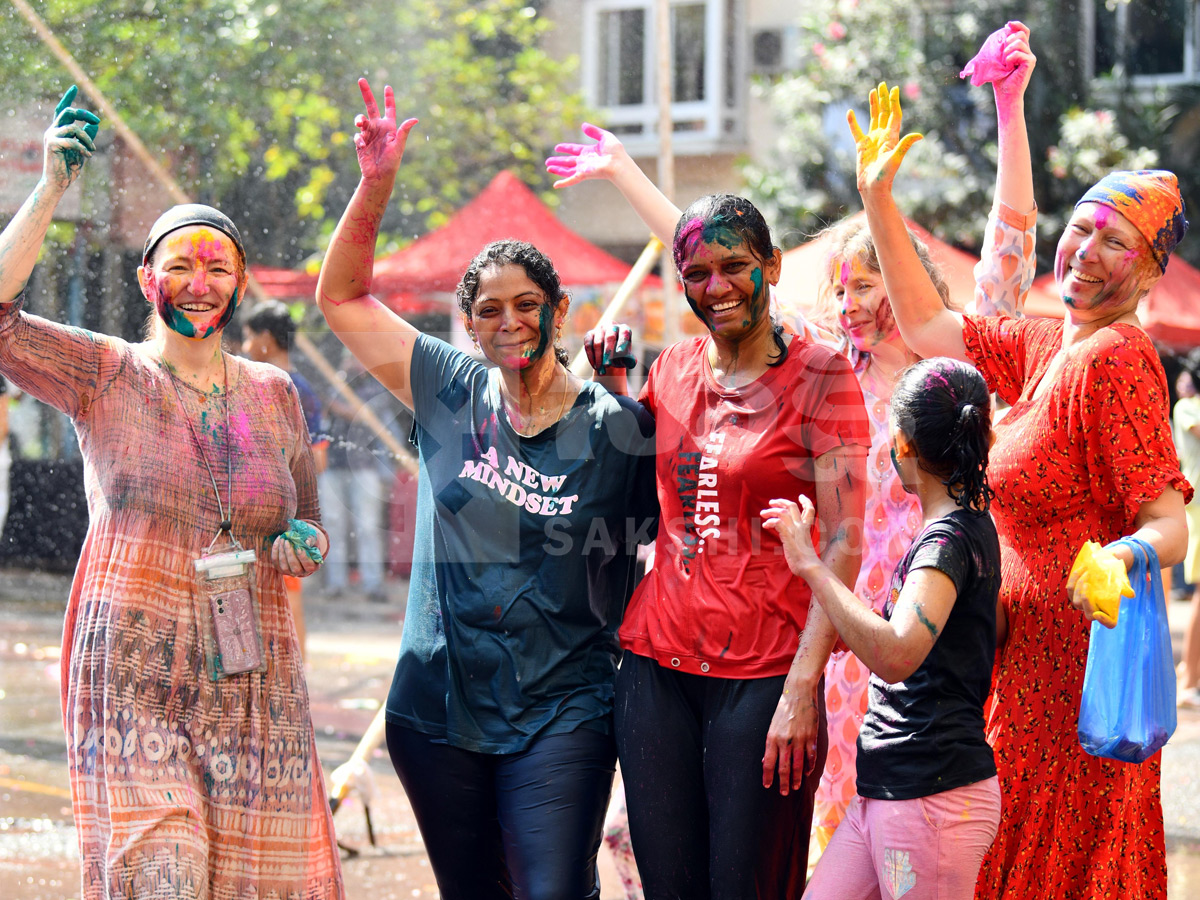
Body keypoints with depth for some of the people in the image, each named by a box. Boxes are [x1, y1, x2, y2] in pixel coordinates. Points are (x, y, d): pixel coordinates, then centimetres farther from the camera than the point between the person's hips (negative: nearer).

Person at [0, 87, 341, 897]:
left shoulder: (273, 394, 13)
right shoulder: (108, 379, 3)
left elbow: (308, 517, 24)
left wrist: (308, 543, 1)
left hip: (257, 687, 3)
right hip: (135, 679, -3)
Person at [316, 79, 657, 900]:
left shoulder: (619, 430, -4)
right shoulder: (451, 393, 3)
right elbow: (343, 297, 6)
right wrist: (376, 186, -5)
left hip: (560, 713, -3)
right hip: (437, 708, 3)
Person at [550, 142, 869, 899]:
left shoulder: (820, 376, -5)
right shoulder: (675, 369, 11)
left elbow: (844, 543, -10)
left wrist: (804, 685, -17)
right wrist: (610, 388, 13)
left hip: (762, 671, -5)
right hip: (659, 663, 5)